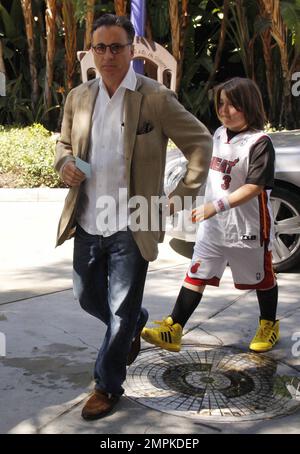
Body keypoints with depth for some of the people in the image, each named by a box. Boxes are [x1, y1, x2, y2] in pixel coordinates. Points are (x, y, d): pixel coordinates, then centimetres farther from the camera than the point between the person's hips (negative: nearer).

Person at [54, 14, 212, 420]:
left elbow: (200, 143, -4)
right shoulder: (78, 98, 5)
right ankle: (135, 324, 49)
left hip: (131, 227, -5)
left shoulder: (155, 98, -10)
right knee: (88, 297, 19)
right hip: (87, 222, 5)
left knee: (120, 312, 5)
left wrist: (181, 197, -8)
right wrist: (65, 164, -4)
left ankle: (108, 386, 25)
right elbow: (64, 143, 19)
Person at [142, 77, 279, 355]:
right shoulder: (219, 134, 7)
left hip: (248, 228, -6)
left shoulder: (259, 143, -17)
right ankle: (172, 331, 3)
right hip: (213, 227, 6)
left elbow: (254, 187, -24)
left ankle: (269, 326, 35)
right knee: (195, 276, 2)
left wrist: (216, 206, -31)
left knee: (262, 278, 14)